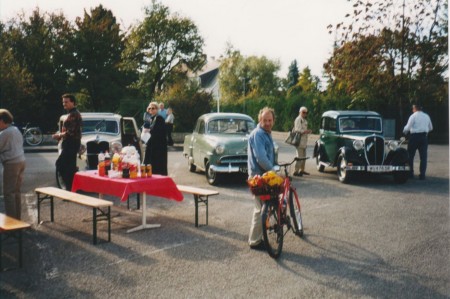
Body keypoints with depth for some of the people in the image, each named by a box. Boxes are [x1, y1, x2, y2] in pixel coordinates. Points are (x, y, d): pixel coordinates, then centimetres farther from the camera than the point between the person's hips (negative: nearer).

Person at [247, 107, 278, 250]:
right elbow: (260, 158, -25)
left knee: (263, 206, 17)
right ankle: (255, 241, 5)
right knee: (261, 208, -5)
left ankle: (256, 236, 29)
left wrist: (274, 168, 9)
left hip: (265, 174, 10)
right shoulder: (257, 134, -18)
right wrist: (273, 170, -15)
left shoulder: (267, 133, 14)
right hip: (258, 175, -10)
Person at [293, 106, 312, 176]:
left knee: (303, 156, 16)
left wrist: (307, 131, 10)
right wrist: (307, 131, -16)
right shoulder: (298, 119, -13)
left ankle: (302, 170, 26)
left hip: (304, 141, 10)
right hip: (300, 141, -10)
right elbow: (298, 131, -20)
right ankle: (296, 171, -10)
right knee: (300, 157, -12)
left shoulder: (304, 120, 19)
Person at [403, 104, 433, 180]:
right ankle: (422, 175, 2)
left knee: (410, 155, 8)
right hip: (424, 137, 4)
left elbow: (408, 127, -11)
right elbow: (430, 128, 20)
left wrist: (404, 131, 9)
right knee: (423, 156, 5)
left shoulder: (413, 116, -6)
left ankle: (410, 173, 12)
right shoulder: (426, 116, 12)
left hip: (414, 136, -4)